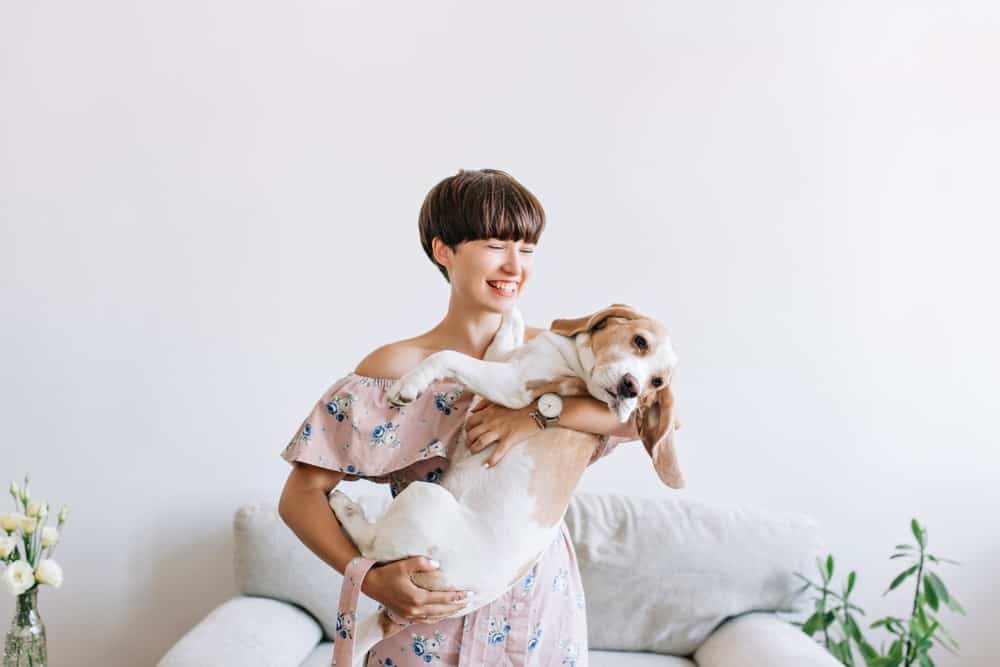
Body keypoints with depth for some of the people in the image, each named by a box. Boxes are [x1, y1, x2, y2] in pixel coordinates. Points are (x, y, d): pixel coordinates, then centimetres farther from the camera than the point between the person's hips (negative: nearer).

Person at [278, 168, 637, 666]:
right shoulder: (399, 367, -12)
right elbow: (301, 496, -11)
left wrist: (542, 411, -28)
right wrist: (370, 579, -23)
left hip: (542, 604, 3)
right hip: (434, 608, -3)